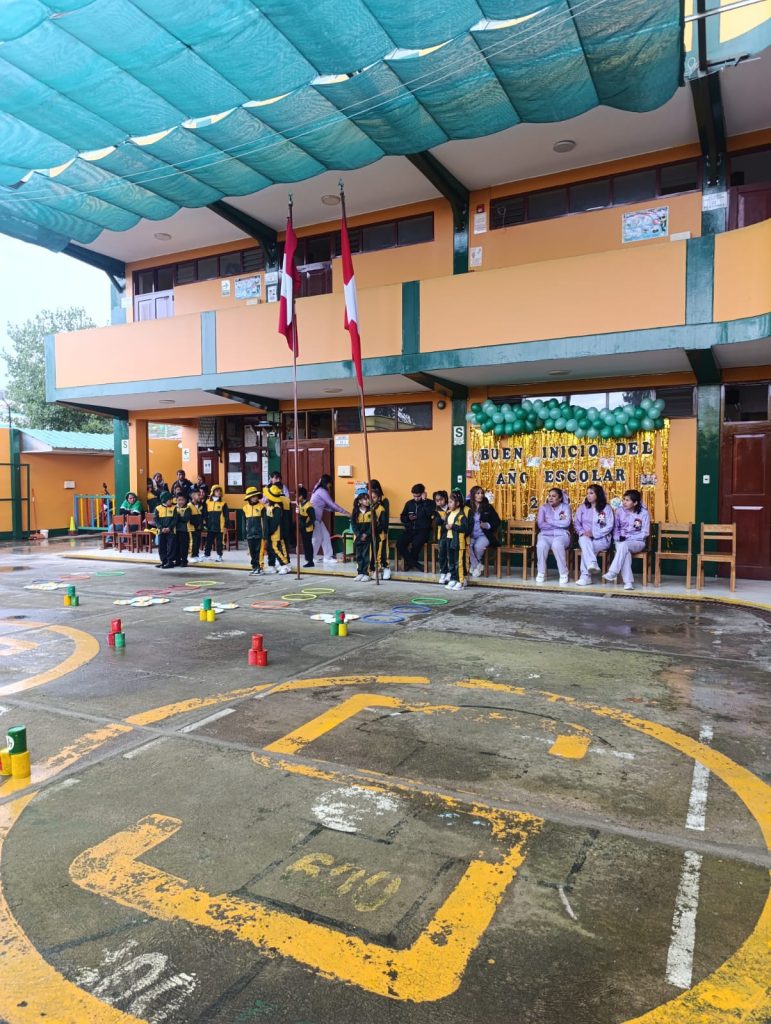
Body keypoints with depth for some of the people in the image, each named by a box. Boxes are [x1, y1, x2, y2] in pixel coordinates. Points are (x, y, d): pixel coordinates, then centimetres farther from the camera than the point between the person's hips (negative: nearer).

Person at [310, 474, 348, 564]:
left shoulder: (319, 490, 14)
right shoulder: (322, 491, -15)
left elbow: (326, 506, 17)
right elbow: (332, 504, -14)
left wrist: (337, 510, 9)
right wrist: (345, 512, -6)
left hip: (317, 518, 10)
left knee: (326, 536, 8)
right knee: (317, 538, -4)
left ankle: (328, 557, 11)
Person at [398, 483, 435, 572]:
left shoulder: (429, 503, 1)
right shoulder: (409, 503, 13)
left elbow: (430, 513, -20)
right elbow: (402, 517, 18)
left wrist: (424, 500, -17)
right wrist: (408, 518, -4)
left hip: (423, 530, -4)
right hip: (410, 530, 4)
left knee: (415, 544, -33)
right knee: (399, 544, -22)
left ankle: (410, 562, -4)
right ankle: (415, 563, -9)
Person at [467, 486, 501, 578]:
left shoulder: (488, 507, 3)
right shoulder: (468, 507, 2)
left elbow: (497, 522, 6)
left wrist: (488, 525, -12)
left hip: (484, 535, -1)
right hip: (471, 535, 1)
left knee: (478, 546, -33)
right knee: (468, 546, -32)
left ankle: (475, 566, -1)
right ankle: (478, 566, -9)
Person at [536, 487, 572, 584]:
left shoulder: (565, 507, 5)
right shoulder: (543, 508, 9)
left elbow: (566, 523, -13)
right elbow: (541, 525, -5)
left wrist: (550, 521, -8)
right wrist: (559, 523, -8)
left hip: (561, 535, -1)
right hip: (545, 535, 1)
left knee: (557, 545, -38)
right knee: (541, 545, -34)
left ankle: (564, 574, -22)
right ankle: (541, 573, -18)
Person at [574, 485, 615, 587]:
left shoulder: (606, 508, 1)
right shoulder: (582, 507, 12)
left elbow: (609, 526, -7)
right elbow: (576, 522, 9)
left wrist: (594, 533, -17)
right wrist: (582, 532, -11)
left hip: (601, 538, -3)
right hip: (585, 537, 3)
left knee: (586, 548, -31)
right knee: (584, 540, -34)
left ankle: (585, 576, -30)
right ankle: (592, 564, -47)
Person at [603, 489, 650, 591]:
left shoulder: (643, 513, -4)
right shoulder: (620, 511, 5)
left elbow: (645, 533, -6)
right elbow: (615, 528, 12)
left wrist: (628, 538, -16)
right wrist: (618, 538, -9)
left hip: (637, 542, -2)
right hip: (621, 541, 2)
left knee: (624, 545, -37)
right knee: (625, 552, -34)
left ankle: (613, 573, -39)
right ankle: (628, 581, -41)